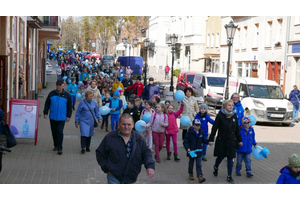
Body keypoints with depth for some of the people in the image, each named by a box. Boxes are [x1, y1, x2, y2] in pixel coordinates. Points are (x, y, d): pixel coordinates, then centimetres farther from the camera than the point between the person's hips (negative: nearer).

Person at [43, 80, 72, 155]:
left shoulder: (67, 95, 2)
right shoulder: (51, 94, 4)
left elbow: (69, 107, 7)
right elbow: (47, 104, 9)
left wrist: (68, 116, 2)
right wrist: (45, 113, 2)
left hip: (62, 118, -2)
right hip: (52, 117, 3)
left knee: (60, 132, -10)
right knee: (54, 132, 10)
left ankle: (60, 148, -5)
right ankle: (56, 145, 26)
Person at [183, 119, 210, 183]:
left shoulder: (201, 132, 3)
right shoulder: (189, 132, -12)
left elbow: (203, 140, 16)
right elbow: (185, 142, -10)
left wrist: (208, 142, -2)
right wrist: (187, 148, -25)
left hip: (198, 151, 3)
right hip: (191, 151, -3)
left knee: (198, 164, -2)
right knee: (191, 164, 13)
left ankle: (200, 176, -7)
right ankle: (190, 174, 33)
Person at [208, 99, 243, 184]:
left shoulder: (234, 116, 5)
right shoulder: (220, 116, -8)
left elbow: (237, 129, 12)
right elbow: (214, 128, -7)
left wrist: (239, 140, 13)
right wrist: (211, 139, -11)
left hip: (231, 141, 3)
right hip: (222, 140, -3)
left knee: (230, 158, 2)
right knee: (221, 156, 9)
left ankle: (229, 176, 11)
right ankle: (215, 167, 41)